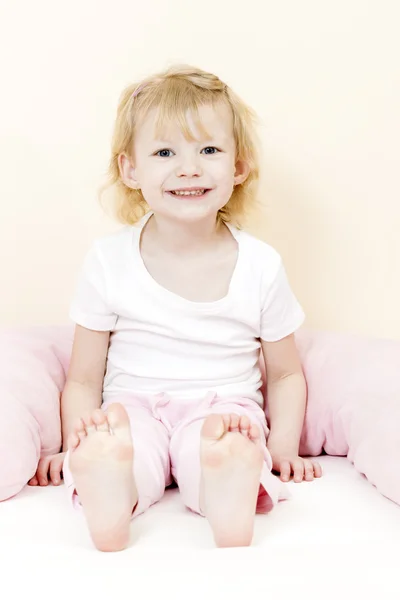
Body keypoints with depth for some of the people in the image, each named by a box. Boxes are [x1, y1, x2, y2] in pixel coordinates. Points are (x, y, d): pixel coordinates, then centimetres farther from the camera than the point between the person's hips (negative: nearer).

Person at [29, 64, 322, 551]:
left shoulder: (260, 265, 0)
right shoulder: (109, 261, -1)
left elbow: (285, 373, 11)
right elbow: (83, 379, 4)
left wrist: (284, 448, -2)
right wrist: (77, 445, -12)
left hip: (223, 409, 0)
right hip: (135, 407, 1)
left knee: (219, 438, -35)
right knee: (118, 432, -33)